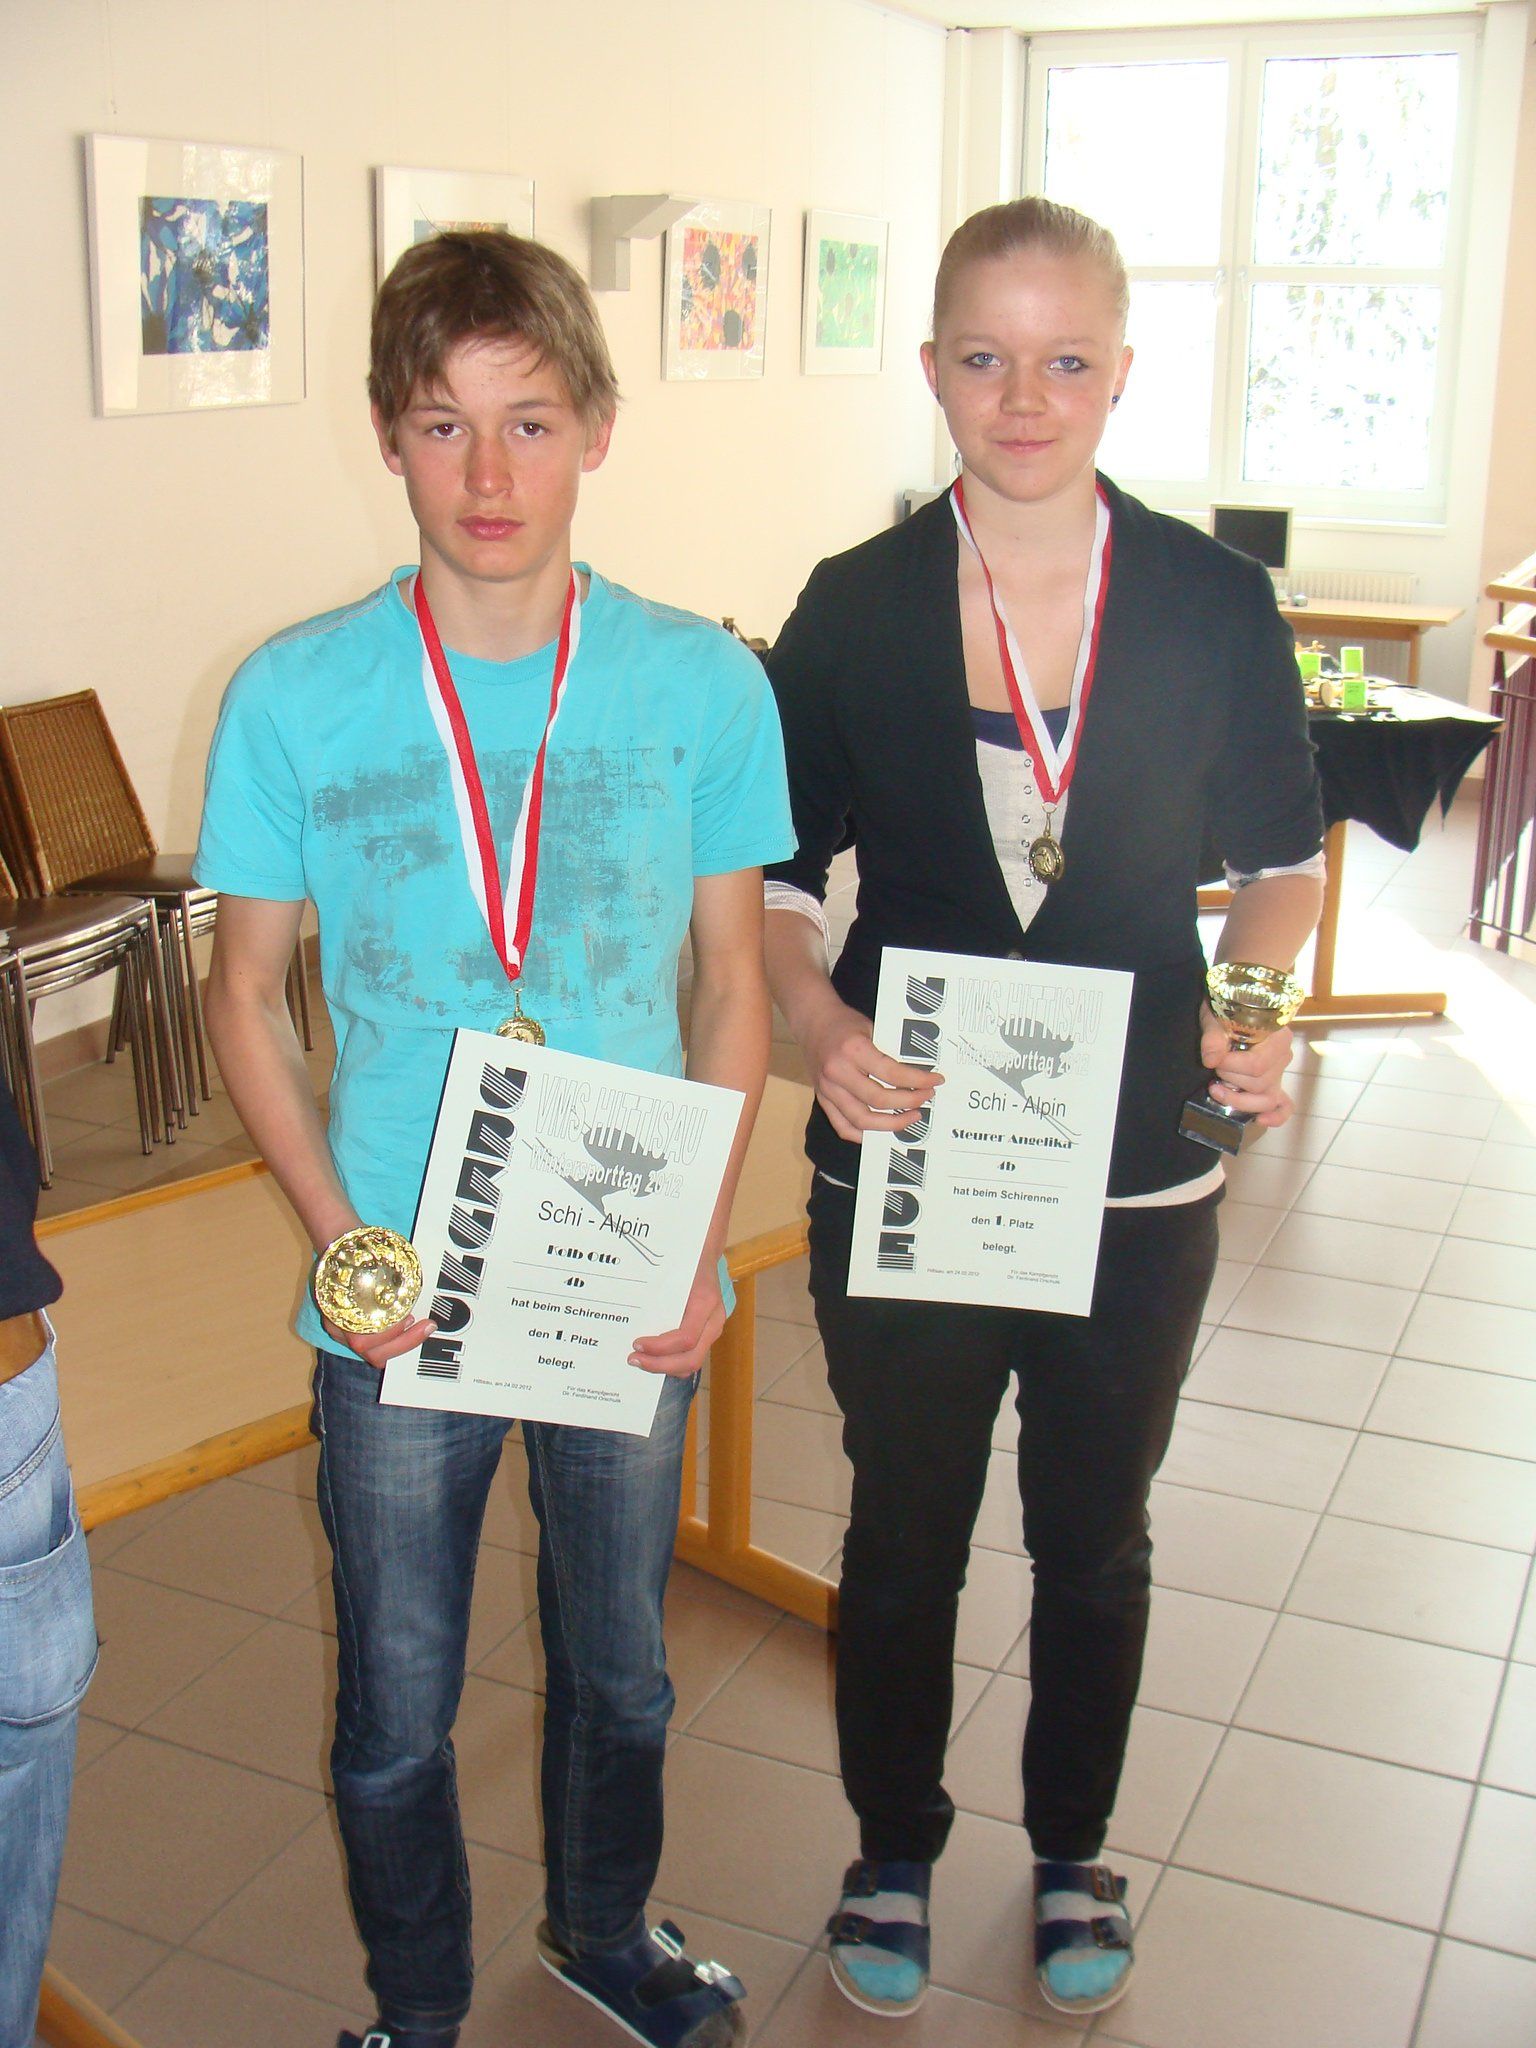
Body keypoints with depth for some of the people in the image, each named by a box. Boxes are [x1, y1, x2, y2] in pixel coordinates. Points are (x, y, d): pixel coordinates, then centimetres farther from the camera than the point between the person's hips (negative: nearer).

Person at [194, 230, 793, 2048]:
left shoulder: (704, 685, -7)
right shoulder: (293, 698, -10)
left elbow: (732, 982, 1)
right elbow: (245, 994, -1)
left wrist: (700, 1245, -9)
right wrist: (341, 1239, -13)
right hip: (398, 1297, -1)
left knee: (620, 1665, 22)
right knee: (397, 1708, 16)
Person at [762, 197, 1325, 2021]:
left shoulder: (1212, 603, -4)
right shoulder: (853, 608, -6)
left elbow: (1282, 857, 6)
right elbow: (772, 879, -1)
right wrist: (818, 1020, -20)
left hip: (1138, 1169, 1)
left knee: (1096, 1534, 18)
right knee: (904, 1531, 16)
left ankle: (1073, 1855, 44)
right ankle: (894, 1854, 41)